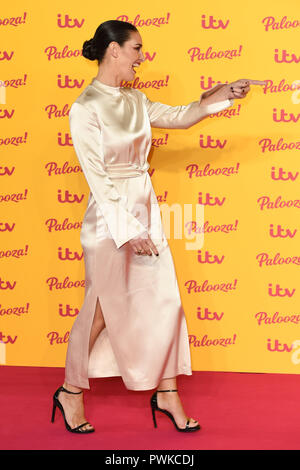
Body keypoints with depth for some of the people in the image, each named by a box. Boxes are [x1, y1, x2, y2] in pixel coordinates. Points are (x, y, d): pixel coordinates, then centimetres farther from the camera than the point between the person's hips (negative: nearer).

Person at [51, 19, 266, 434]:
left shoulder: (134, 100, 8)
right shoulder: (85, 109, -14)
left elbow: (178, 117, 17)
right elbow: (97, 177, -16)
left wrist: (221, 96, 4)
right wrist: (128, 230, -18)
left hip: (145, 210, 7)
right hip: (110, 217, -7)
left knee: (166, 302, 7)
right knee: (102, 309, 5)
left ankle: (166, 393, 20)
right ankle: (71, 391, 25)